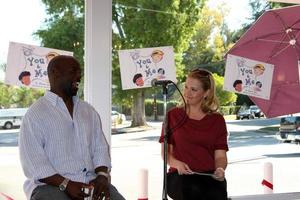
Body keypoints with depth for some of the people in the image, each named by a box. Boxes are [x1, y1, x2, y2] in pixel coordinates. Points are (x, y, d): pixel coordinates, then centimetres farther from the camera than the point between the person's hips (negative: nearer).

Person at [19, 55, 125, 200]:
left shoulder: (89, 111, 16)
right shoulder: (35, 114, -1)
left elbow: (100, 149, 12)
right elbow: (33, 163, -8)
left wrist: (102, 176, -8)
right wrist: (65, 184, -19)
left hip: (90, 182, 5)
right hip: (51, 184, -4)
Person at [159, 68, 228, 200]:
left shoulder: (217, 120, 13)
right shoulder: (173, 115, 12)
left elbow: (220, 155, 7)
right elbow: (165, 151, 7)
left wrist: (220, 169, -15)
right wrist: (177, 164, -13)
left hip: (209, 174, 1)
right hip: (180, 174, 0)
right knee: (193, 189, -36)